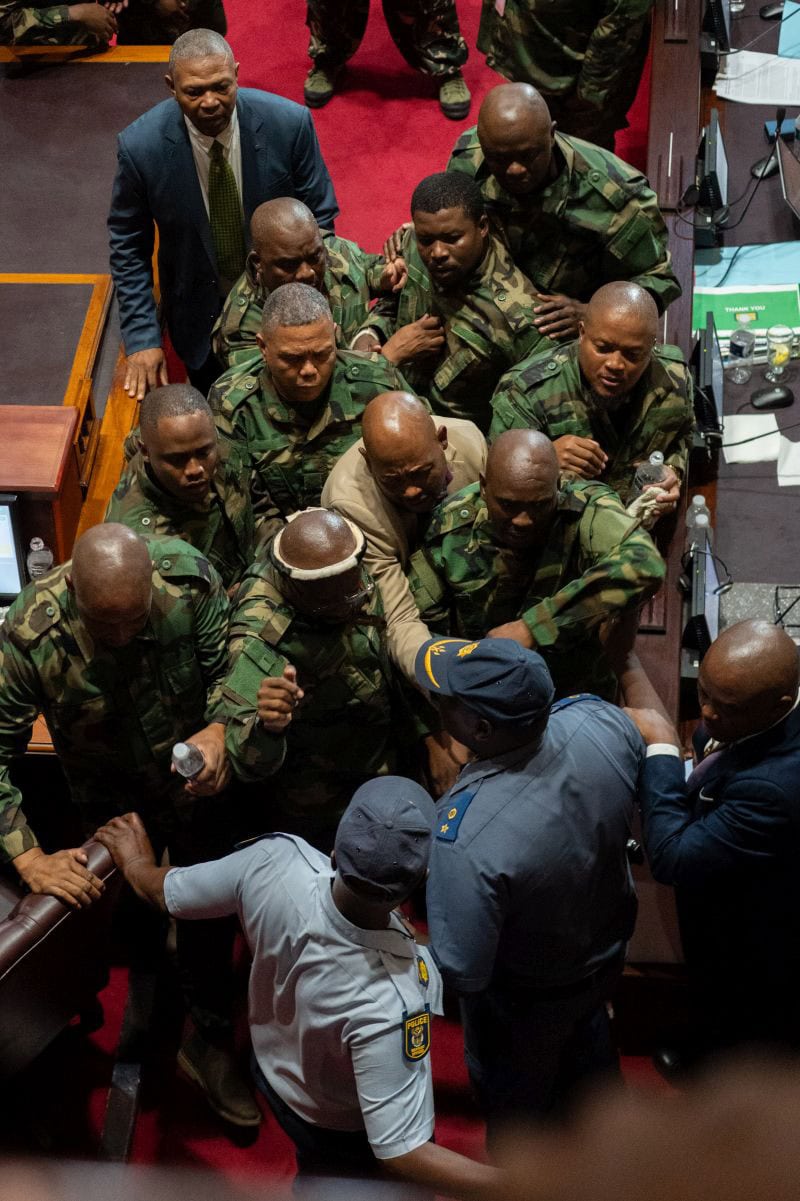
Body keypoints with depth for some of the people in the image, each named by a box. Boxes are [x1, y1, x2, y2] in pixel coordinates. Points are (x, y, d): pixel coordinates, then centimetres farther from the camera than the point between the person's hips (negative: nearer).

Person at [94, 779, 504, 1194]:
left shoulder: (276, 861, -35)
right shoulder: (387, 1007, -47)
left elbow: (166, 893, -14)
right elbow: (399, 1152, -37)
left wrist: (138, 863, 8)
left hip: (273, 1066, 4)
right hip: (345, 1134, -4)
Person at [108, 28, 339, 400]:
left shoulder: (288, 123, -22)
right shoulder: (140, 146, -22)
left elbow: (319, 216, -8)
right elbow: (128, 245, -10)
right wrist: (141, 338, -13)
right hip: (201, 311, 0)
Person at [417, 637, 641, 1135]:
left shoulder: (466, 837, -47)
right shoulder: (602, 720, -30)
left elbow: (462, 973, -34)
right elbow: (642, 794, -6)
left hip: (526, 998, -5)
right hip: (608, 945, 5)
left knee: (514, 1099, 29)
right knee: (588, 1042, 38)